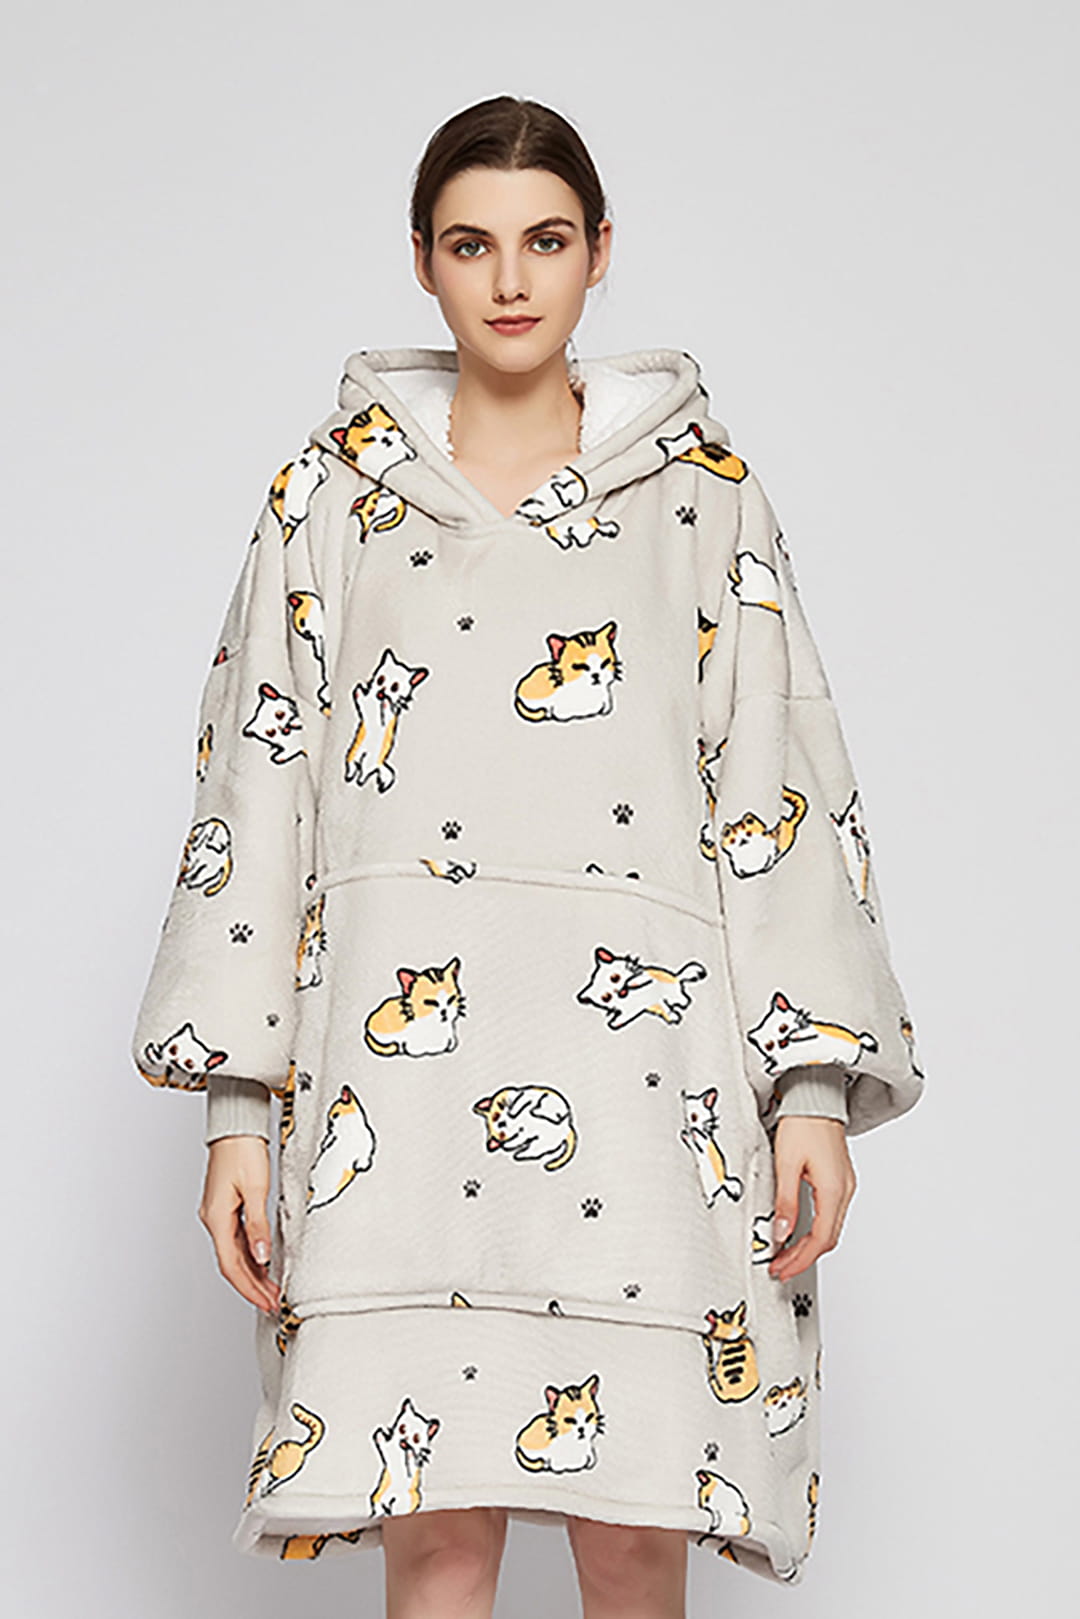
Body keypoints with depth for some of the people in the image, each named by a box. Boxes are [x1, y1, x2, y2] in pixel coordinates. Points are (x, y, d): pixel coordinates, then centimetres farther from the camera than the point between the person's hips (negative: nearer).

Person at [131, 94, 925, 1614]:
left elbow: (784, 786, 6)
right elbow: (255, 787, 8)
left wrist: (817, 1088, -4)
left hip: (644, 1057, 0)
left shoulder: (702, 490, 11)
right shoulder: (335, 491, 12)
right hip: (402, 1064, 0)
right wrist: (239, 1103, 0)